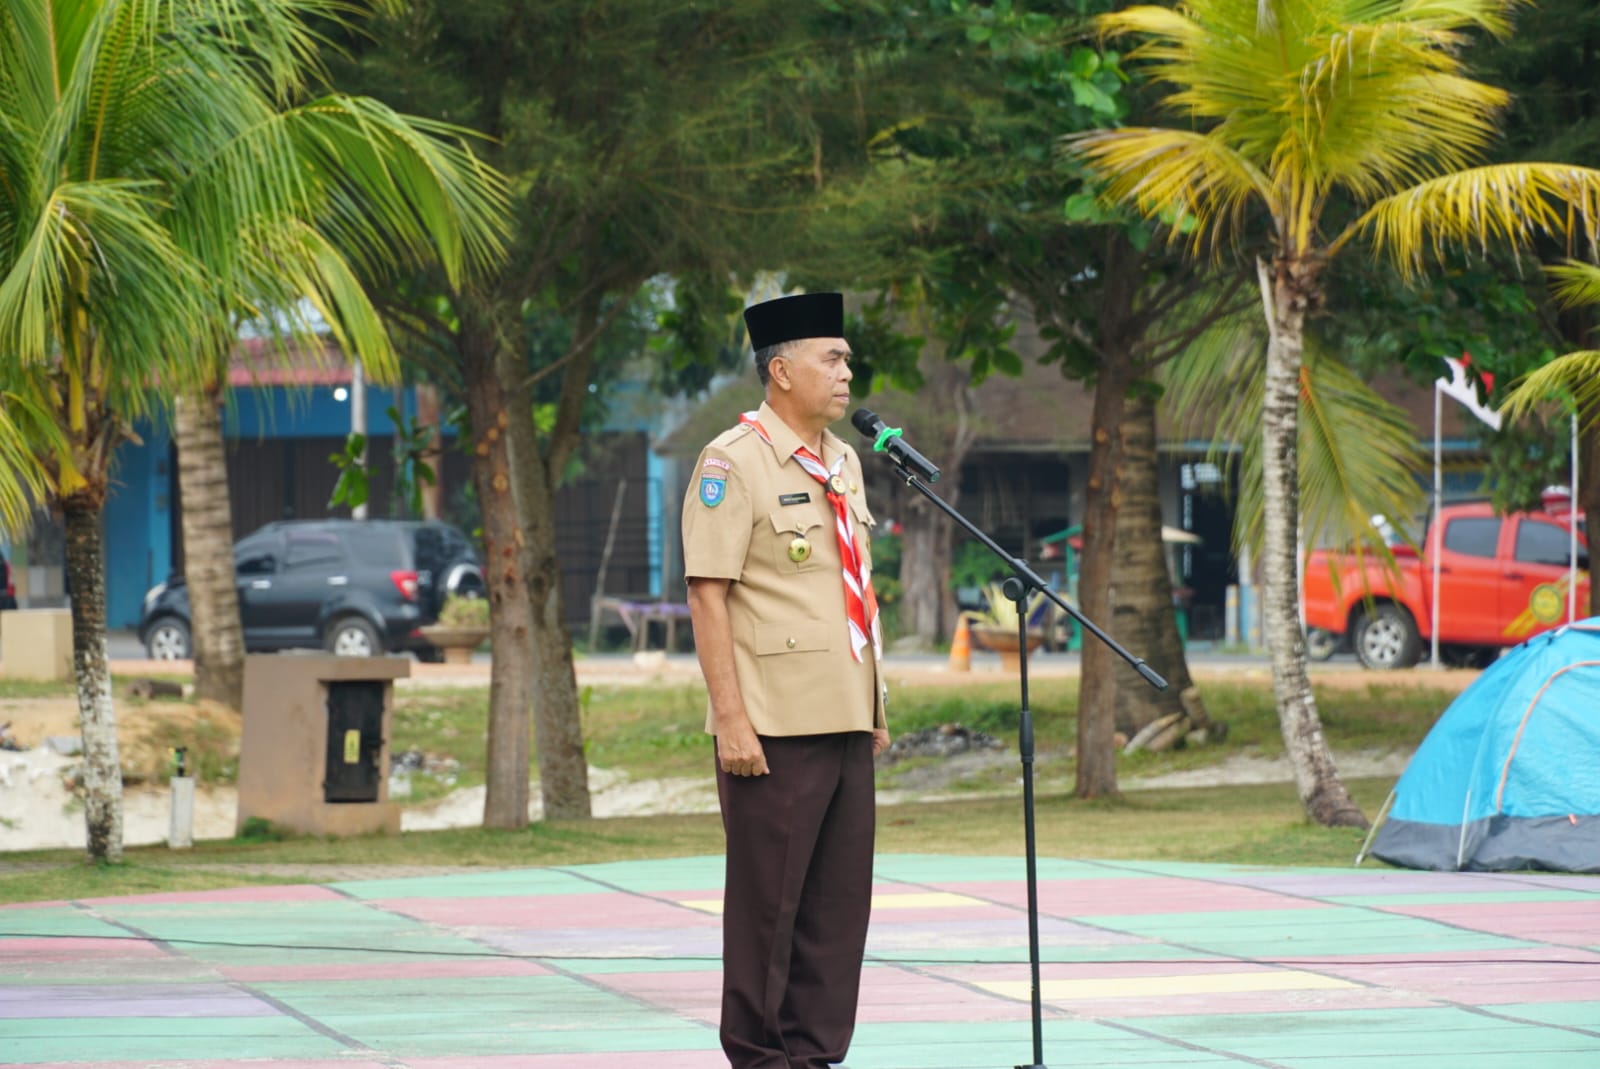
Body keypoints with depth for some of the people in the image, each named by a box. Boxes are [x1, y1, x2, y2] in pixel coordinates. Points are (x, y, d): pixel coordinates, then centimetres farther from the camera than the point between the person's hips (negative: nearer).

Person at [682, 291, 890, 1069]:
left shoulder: (843, 464, 14)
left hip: (845, 721, 7)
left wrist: (875, 706, 17)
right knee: (767, 902, -2)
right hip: (774, 728, -7)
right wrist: (730, 718, -18)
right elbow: (708, 595, -12)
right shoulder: (733, 463, -9)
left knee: (839, 902, 7)